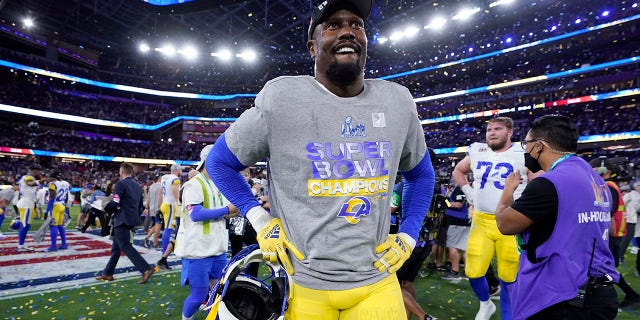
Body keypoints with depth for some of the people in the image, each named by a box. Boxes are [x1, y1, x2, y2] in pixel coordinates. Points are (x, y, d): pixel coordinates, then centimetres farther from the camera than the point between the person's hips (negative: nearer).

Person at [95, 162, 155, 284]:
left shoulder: (121, 184, -12)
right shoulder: (137, 186, 13)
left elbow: (114, 203, -18)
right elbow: (141, 205, 14)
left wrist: (107, 209, 2)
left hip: (123, 220, -9)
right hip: (132, 219, 9)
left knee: (126, 247, -7)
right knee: (116, 247, 17)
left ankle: (146, 269, -13)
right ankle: (107, 273, 26)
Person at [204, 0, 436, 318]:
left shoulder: (397, 101, -1)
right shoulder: (281, 97, -12)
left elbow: (420, 174, 15)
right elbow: (219, 161, 2)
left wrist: (408, 236, 5)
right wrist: (260, 219, -6)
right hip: (301, 284, -1)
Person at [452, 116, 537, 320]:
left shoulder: (523, 153, -4)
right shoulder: (477, 151, 6)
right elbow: (458, 172, 22)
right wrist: (469, 193, 12)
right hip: (481, 221, 3)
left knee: (508, 277, 6)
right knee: (473, 272, 3)